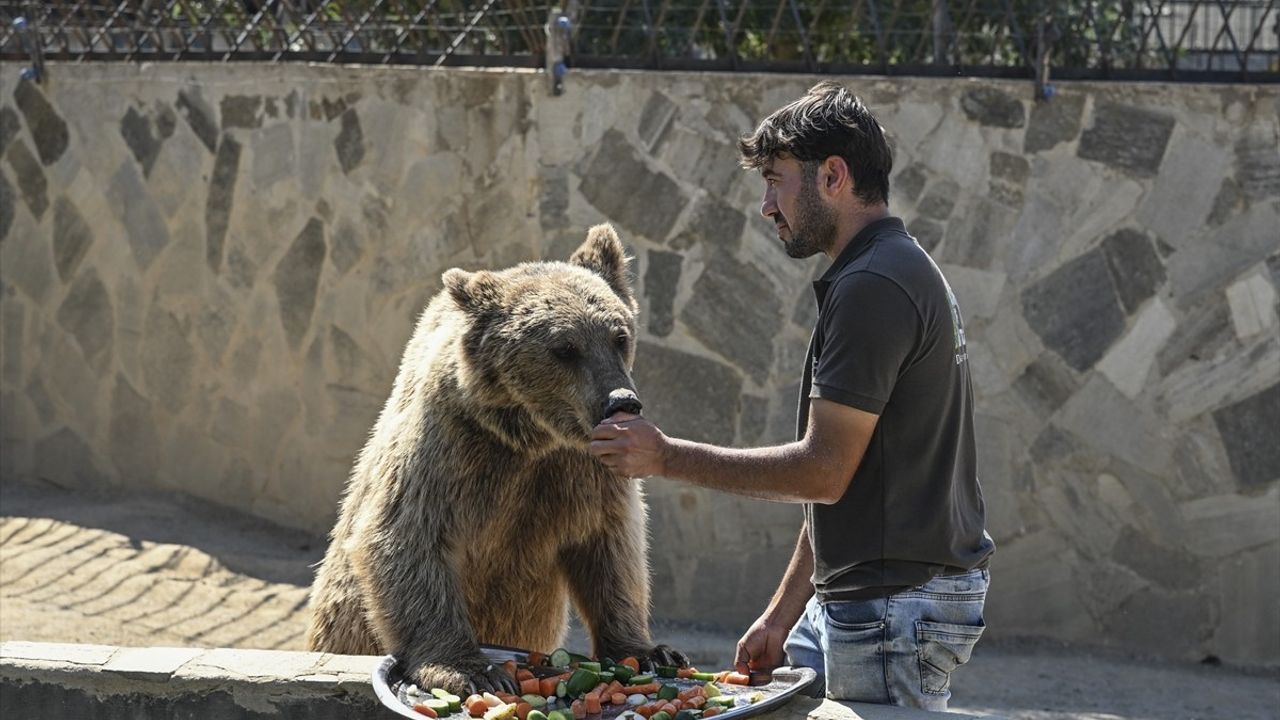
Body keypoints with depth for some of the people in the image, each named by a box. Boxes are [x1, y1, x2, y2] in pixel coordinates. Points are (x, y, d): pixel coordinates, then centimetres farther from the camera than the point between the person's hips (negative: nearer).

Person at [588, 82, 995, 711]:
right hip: (849, 604, 10)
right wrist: (783, 614, 18)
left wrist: (667, 457, -13)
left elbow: (825, 471, -20)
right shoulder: (903, 272, 16)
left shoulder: (872, 288, -17)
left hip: (897, 611, -10)